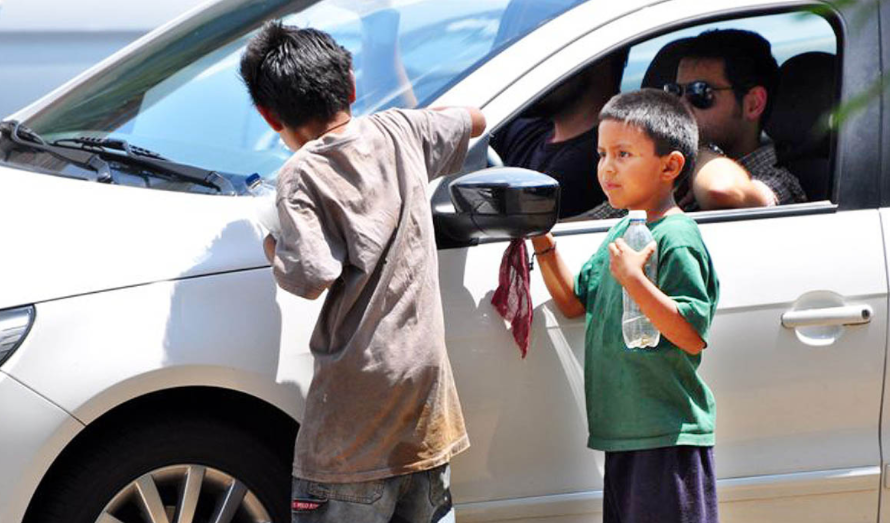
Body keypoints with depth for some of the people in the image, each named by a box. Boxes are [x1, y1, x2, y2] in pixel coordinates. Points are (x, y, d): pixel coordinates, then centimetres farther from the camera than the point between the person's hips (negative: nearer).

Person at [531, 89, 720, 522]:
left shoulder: (677, 239, -14)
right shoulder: (620, 233, 13)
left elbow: (693, 336, -21)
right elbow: (574, 303, 21)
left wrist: (635, 281, -28)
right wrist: (543, 244, 9)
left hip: (669, 437, -9)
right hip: (625, 435, 9)